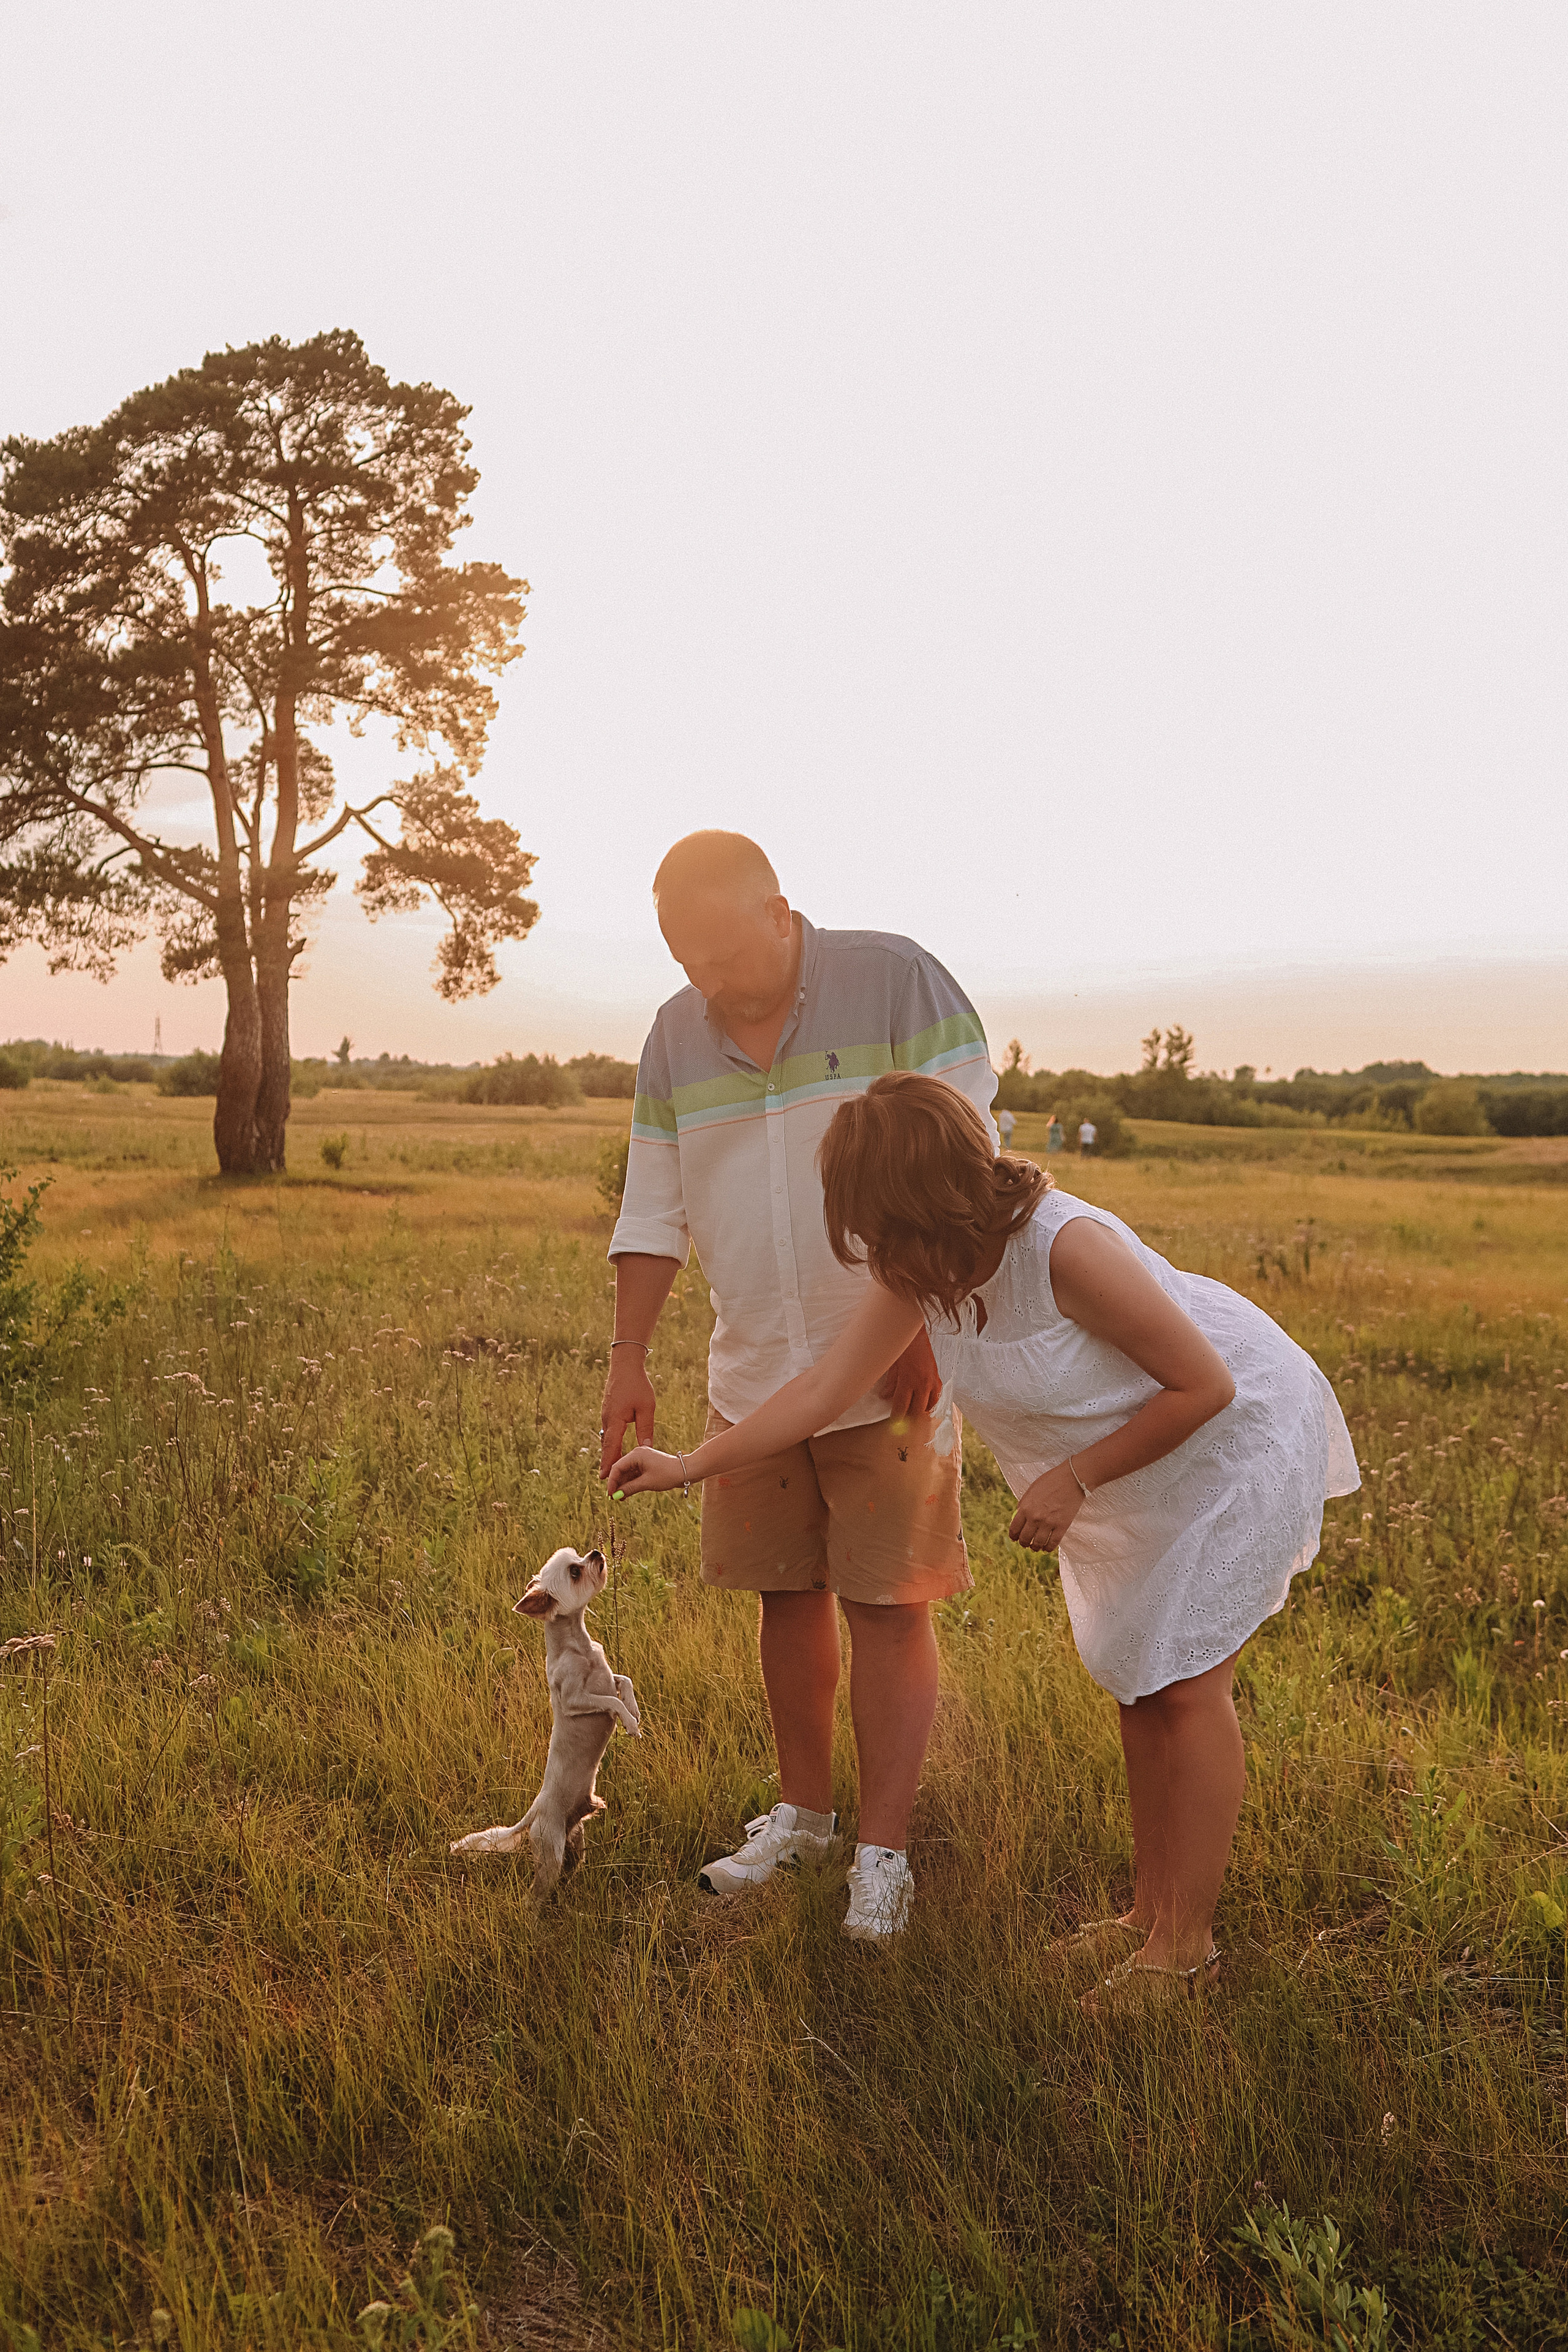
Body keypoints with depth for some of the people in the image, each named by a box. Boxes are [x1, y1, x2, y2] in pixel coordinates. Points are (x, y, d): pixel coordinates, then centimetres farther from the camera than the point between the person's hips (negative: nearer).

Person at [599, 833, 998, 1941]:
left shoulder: (896, 980, -11)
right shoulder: (676, 1035, 4)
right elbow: (654, 1207, 9)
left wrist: (927, 1325, -17)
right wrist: (630, 1358, 6)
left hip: (894, 1365, -4)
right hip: (756, 1371, 5)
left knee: (887, 1604, -1)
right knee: (787, 1593, 11)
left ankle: (884, 1851, 11)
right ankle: (804, 1813, 28)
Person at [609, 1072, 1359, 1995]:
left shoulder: (1066, 1246, -35)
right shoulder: (925, 1272, -12)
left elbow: (1205, 1385, -26)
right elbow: (824, 1387, -5)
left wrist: (1073, 1480, -24)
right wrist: (689, 1465, -4)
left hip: (1236, 1434, -7)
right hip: (1134, 1465, 8)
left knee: (1185, 1682, -6)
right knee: (1137, 1680, 11)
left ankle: (1187, 1943, 6)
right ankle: (1151, 1911, 25)